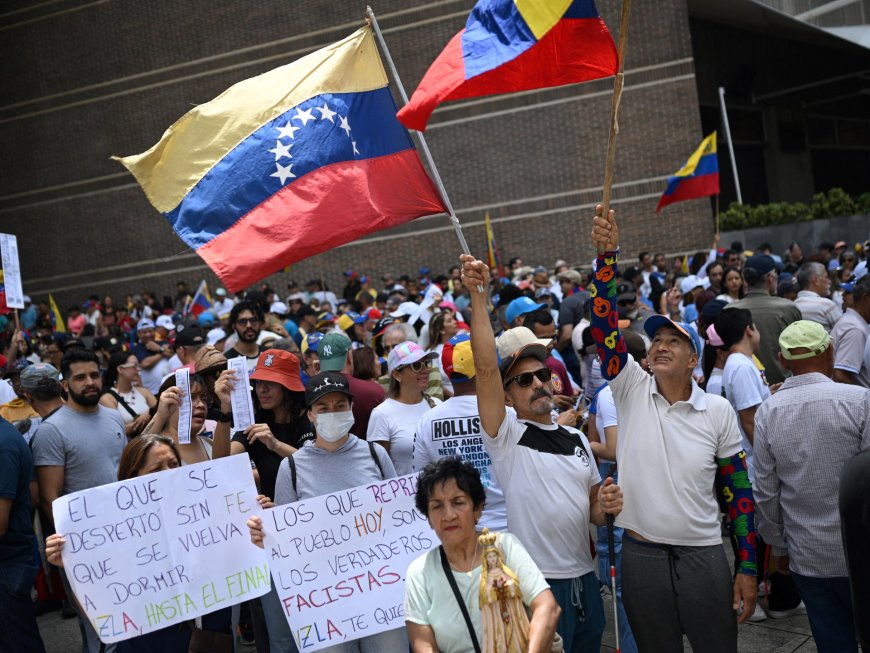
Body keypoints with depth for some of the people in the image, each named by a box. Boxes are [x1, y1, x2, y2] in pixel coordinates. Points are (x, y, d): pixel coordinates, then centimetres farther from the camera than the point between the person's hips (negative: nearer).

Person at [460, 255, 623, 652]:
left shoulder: (576, 438, 11)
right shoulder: (505, 435, -7)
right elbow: (486, 368, -22)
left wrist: (605, 505, -4)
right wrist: (478, 296, -27)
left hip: (584, 578, 6)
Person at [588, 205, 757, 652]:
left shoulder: (717, 410, 0)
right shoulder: (631, 390, -1)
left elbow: (739, 489, 3)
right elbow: (604, 324, -13)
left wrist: (748, 568, 2)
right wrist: (607, 253, -24)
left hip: (704, 556, 0)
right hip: (641, 554, 1)